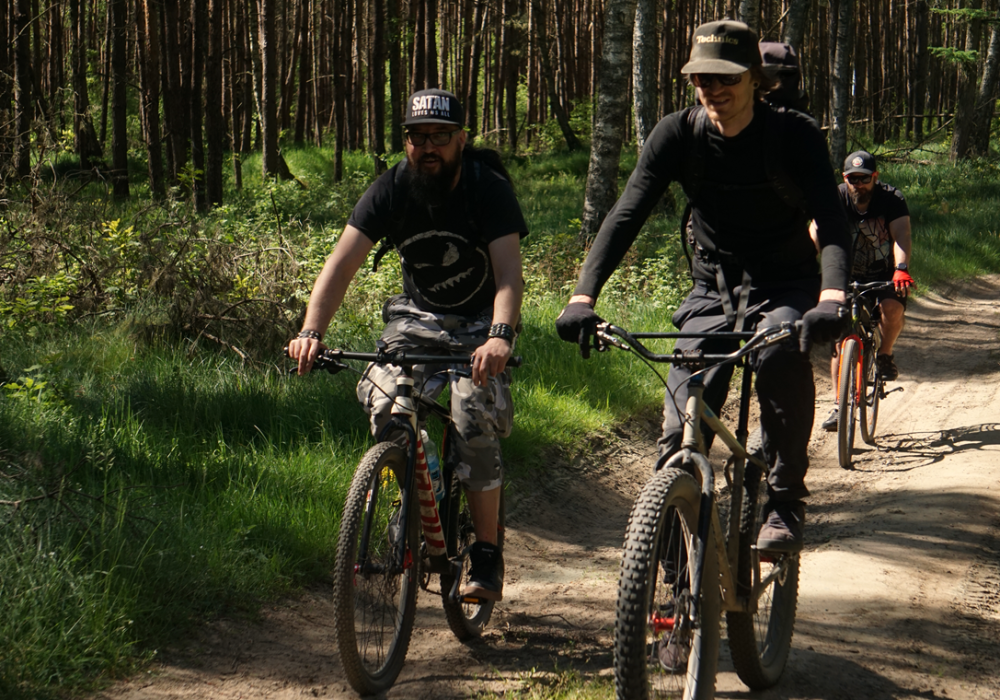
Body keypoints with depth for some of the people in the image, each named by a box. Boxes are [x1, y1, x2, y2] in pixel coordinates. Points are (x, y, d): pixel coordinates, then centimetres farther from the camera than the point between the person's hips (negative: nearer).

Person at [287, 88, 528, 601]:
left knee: (474, 425, -21)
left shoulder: (488, 189, -20)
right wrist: (311, 332, -36)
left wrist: (500, 336, -51)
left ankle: (486, 559, -8)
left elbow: (509, 273, -31)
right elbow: (342, 262, -21)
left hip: (479, 323, -3)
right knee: (384, 404, -22)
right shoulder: (391, 190, -13)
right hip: (418, 315, 3)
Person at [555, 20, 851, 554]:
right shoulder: (678, 134, -11)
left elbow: (830, 218, -28)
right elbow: (626, 214, -19)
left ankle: (786, 502, -21)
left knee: (782, 355, -36)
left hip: (786, 289, -2)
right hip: (713, 293, 2)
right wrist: (583, 296, -34)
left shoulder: (794, 135, -17)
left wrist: (831, 299, -48)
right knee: (681, 426, -17)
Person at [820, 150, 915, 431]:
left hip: (885, 274, -1)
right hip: (850, 275, 1)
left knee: (892, 308, -31)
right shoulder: (835, 199, -15)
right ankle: (838, 404, -2)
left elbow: (901, 236, -31)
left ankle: (885, 353, 0)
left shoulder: (892, 199, -18)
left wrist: (901, 269, -51)